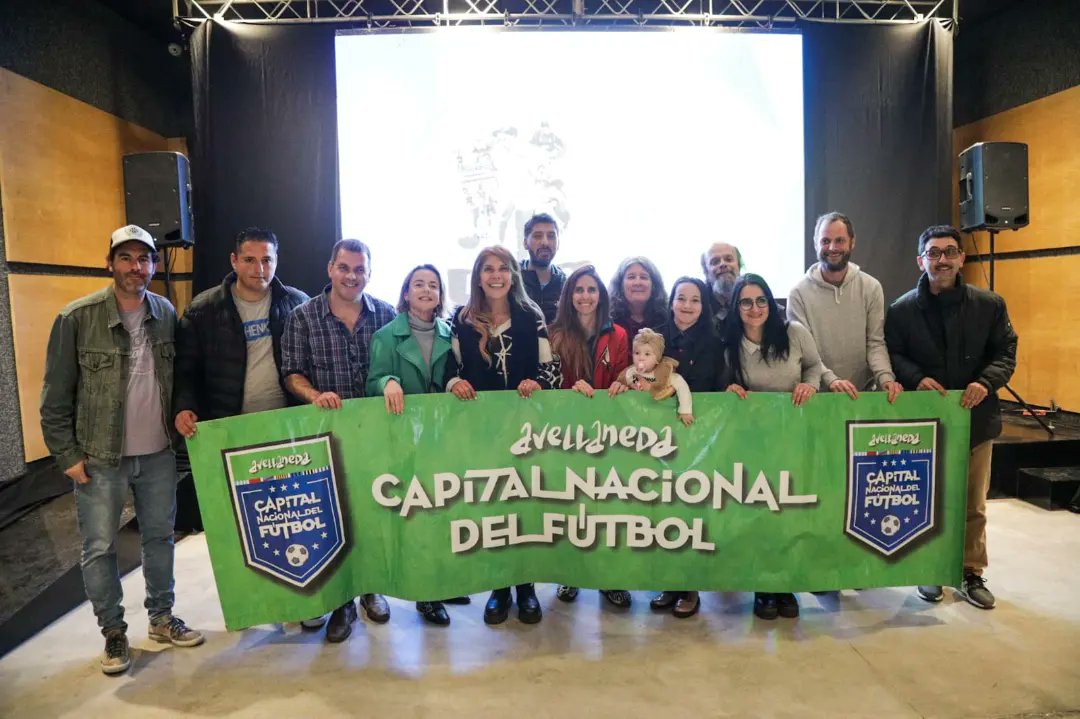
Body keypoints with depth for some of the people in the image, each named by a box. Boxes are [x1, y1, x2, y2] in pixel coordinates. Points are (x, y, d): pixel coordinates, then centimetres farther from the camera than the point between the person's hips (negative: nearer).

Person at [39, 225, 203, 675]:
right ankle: (113, 632, 26)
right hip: (99, 458, -3)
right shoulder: (77, 318, -10)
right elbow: (55, 396, -6)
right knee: (99, 548, 7)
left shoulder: (167, 314, 0)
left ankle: (161, 619, 32)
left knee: (160, 537, 15)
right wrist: (68, 454, -7)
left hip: (158, 453, 3)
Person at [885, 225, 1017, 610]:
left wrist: (986, 382, -17)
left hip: (976, 419, 1)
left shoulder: (989, 304, -1)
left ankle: (972, 573, 29)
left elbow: (1006, 353, 2)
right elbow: (892, 354, 0)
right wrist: (916, 377, -19)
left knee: (974, 506, 12)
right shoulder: (902, 309, -3)